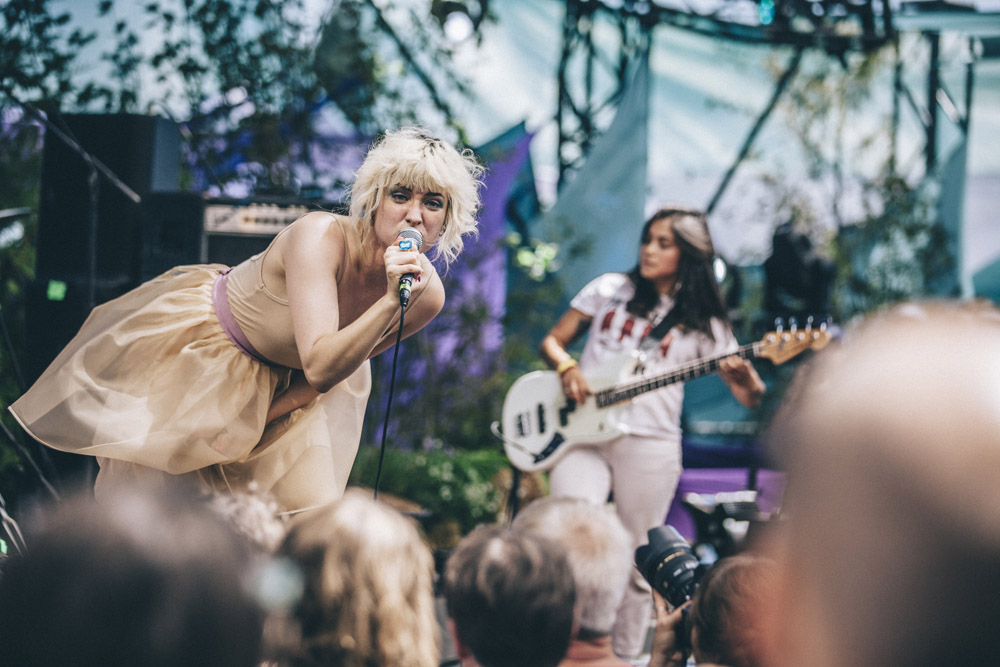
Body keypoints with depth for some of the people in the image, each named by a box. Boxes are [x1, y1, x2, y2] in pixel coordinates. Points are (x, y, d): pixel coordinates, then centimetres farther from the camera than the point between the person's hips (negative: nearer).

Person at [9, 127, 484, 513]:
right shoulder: (319, 236, -36)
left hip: (284, 386, 4)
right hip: (204, 337, -4)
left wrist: (257, 419, -8)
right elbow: (319, 364, -44)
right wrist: (390, 301, -52)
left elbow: (331, 374, -5)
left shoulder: (427, 296, -21)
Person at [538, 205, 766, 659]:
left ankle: (624, 658, 15)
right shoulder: (611, 290, 11)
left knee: (635, 565, 2)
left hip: (649, 446, 0)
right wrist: (568, 368, -7)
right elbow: (551, 342, 15)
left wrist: (745, 378, -22)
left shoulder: (702, 323, 6)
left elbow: (751, 397, 2)